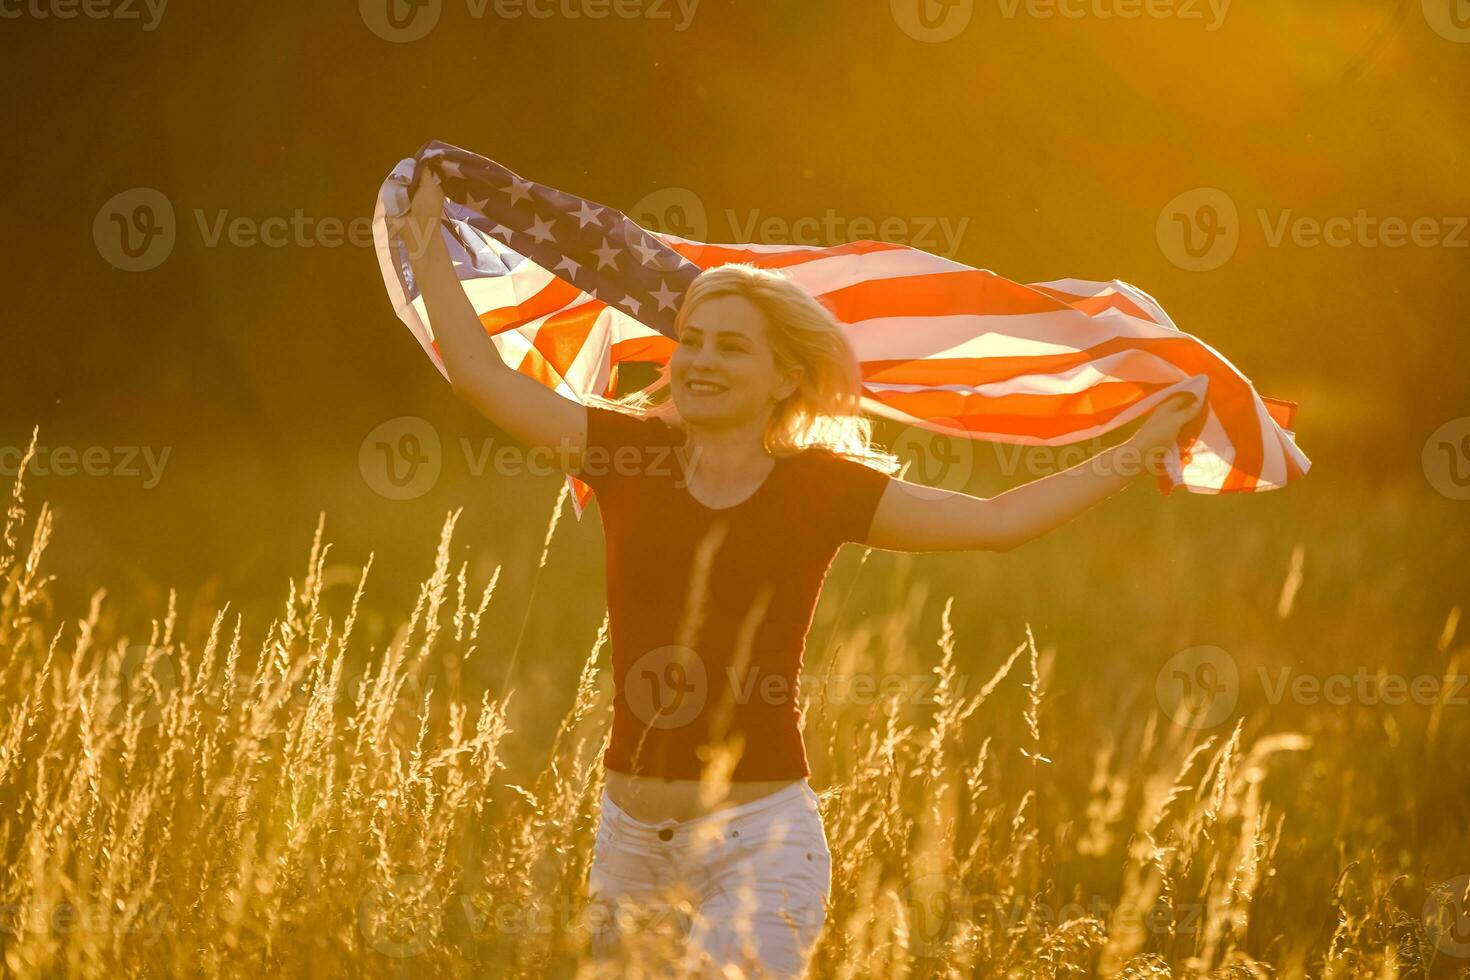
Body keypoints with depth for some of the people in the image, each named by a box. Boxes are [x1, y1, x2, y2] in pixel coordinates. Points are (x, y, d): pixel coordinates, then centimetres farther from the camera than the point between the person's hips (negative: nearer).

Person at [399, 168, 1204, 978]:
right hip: (630, 832, 3)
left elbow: (997, 520, 5)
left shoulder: (824, 488, 1)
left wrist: (1142, 448, 5)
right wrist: (429, 238, 14)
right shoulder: (625, 452, 4)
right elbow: (481, 375, 9)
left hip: (760, 835, -2)